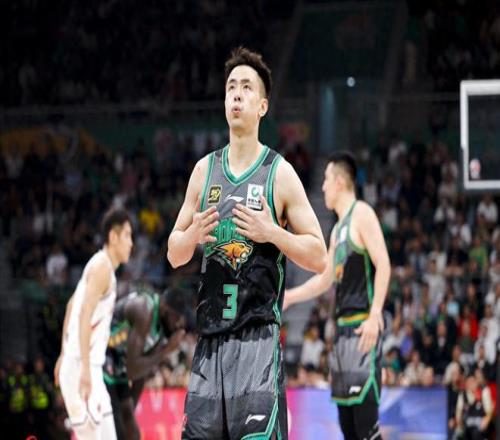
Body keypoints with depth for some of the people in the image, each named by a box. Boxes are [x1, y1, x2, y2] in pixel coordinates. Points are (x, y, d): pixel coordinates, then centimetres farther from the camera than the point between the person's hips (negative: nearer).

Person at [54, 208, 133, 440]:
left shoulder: (102, 266, 18)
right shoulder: (102, 266, -12)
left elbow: (71, 305, 28)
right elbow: (85, 315, -23)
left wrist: (64, 355, 31)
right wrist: (85, 369, -29)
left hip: (90, 369, 10)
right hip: (81, 368, -10)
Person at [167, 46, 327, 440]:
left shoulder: (280, 174, -1)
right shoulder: (205, 170, 12)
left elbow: (319, 258, -1)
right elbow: (174, 255, 17)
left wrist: (271, 233, -16)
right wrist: (193, 235, -5)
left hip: (259, 335, -5)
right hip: (210, 334, 5)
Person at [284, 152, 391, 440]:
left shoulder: (361, 214, -7)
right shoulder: (338, 230, 20)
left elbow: (383, 265, -17)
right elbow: (325, 280, 30)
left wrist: (375, 316, -24)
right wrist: (289, 297, 27)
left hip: (363, 324, -9)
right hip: (343, 325, 9)